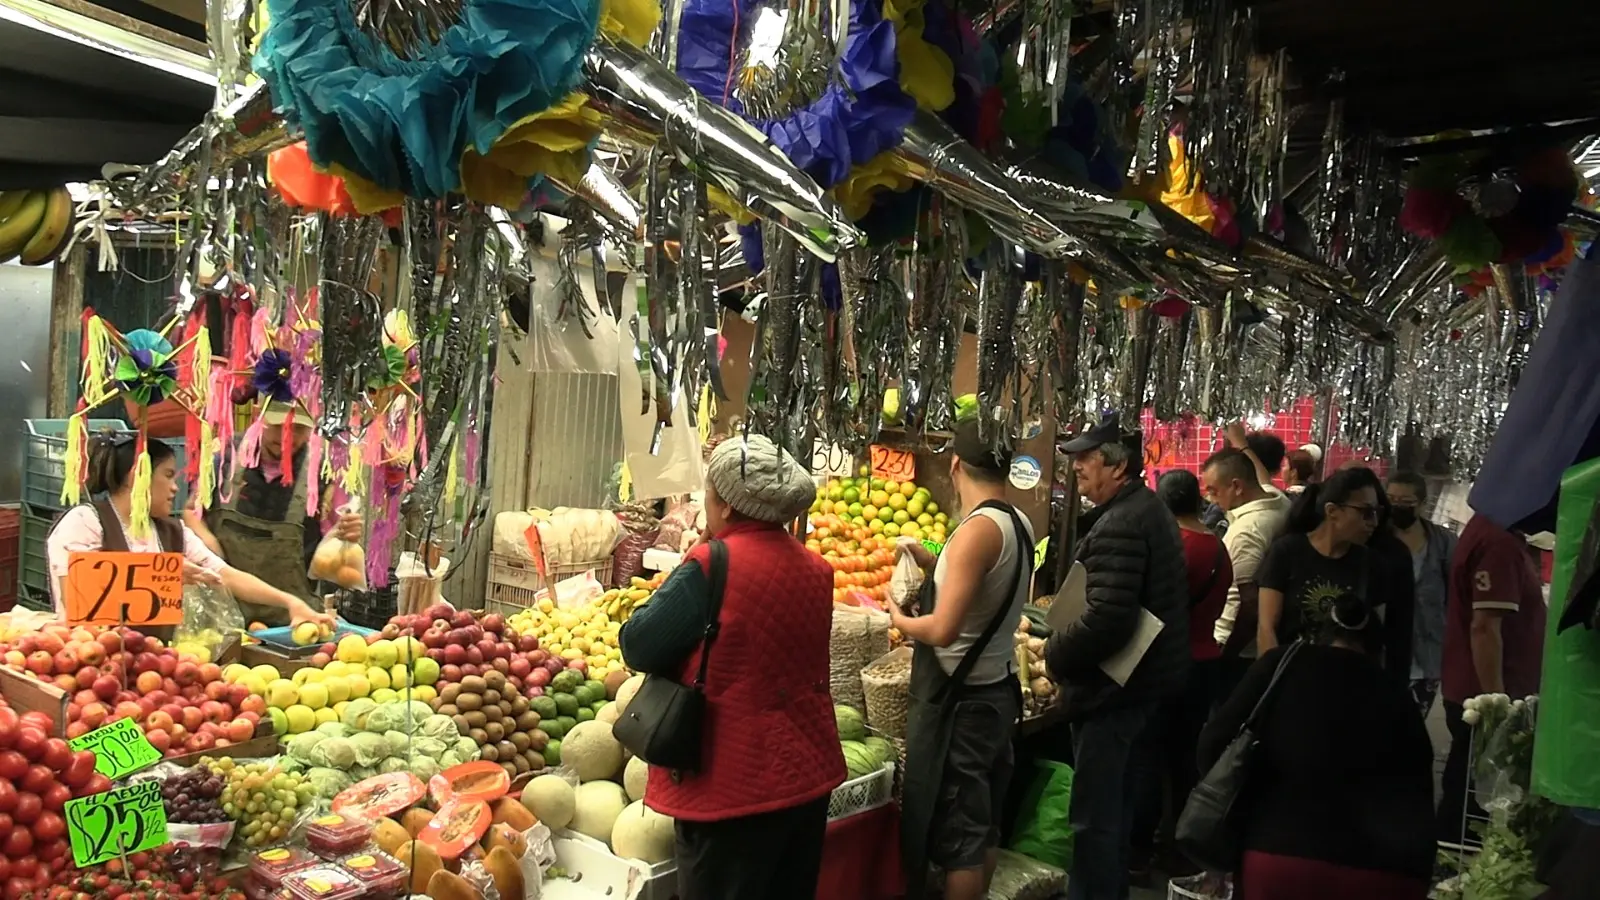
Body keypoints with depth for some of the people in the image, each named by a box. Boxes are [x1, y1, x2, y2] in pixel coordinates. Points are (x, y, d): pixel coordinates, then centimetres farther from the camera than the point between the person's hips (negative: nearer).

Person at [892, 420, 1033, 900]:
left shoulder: (978, 529, -22)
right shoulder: (1019, 525, 4)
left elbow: (943, 630, -27)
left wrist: (899, 619, -8)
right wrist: (934, 563, 14)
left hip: (960, 699, -9)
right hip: (998, 689, 9)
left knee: (954, 830, 2)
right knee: (983, 823, 19)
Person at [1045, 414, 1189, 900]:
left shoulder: (1119, 525, -22)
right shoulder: (1150, 510, 11)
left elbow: (1105, 621, -31)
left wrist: (1054, 654, -14)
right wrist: (1066, 646, 15)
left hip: (1111, 688, -11)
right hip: (1142, 679, 11)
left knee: (1094, 817, -2)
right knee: (1115, 805, 23)